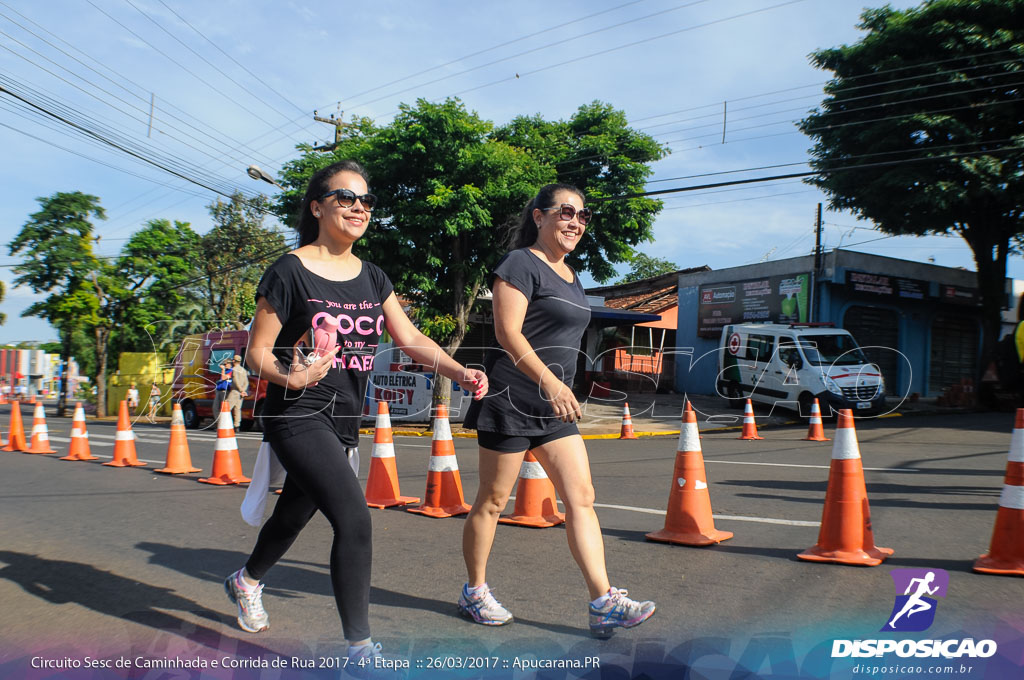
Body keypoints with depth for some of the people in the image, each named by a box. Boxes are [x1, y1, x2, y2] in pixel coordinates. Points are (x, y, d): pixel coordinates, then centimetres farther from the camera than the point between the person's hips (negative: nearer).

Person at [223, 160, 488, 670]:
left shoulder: (372, 278, 8)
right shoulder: (290, 272, -10)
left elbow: (410, 339, 2)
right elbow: (257, 352, -8)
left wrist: (459, 371, -14)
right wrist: (289, 376, -29)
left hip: (344, 420, 7)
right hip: (297, 416, -7)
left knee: (295, 513, 22)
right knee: (354, 517, -20)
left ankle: (245, 581, 53)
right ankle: (361, 648, -8)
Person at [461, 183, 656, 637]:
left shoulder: (570, 276, 18)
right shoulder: (521, 264, -8)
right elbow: (508, 333, -19)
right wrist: (550, 383, -27)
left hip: (554, 405, 8)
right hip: (511, 399, -8)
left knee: (581, 497, -1)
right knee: (493, 500, 4)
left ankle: (603, 602, -1)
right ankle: (474, 591, 20)